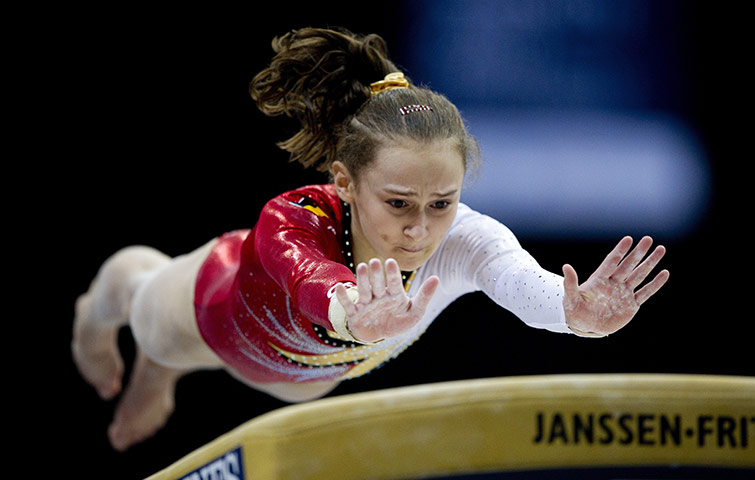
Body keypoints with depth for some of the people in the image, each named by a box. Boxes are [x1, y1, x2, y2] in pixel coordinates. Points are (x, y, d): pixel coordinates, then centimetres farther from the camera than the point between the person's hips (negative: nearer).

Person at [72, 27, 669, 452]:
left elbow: (530, 287, -68)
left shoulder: (465, 241, -46)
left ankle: (160, 376, 74)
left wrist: (580, 315, -91)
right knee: (152, 320, 33)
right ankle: (98, 311, 70)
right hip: (220, 319, -3)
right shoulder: (291, 222, -52)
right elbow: (307, 281, -76)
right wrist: (353, 314, -99)